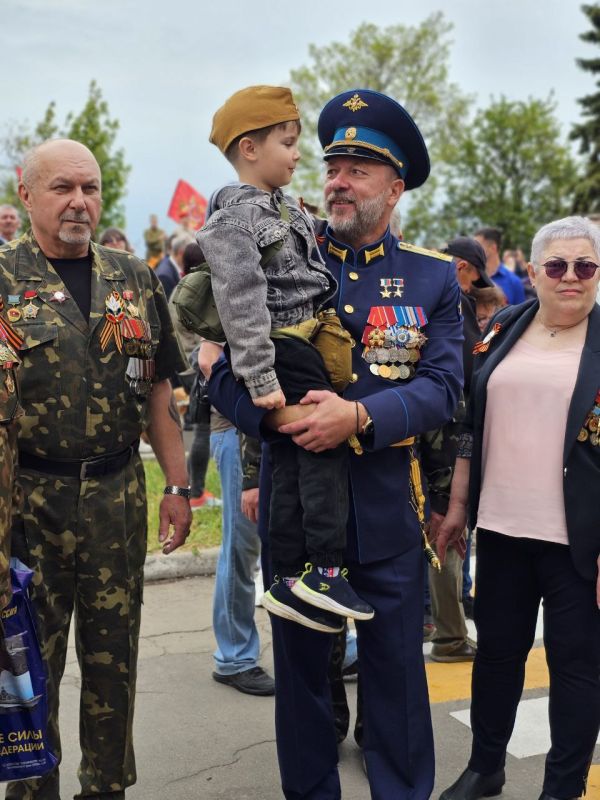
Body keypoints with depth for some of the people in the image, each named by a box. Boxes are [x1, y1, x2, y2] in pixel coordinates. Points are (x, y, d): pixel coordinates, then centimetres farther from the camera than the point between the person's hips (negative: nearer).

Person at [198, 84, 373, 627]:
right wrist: (261, 379, -23)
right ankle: (322, 569, -5)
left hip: (309, 347, 8)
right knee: (324, 442, -12)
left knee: (294, 460, 7)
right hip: (284, 354, -8)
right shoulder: (235, 218, -13)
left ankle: (294, 579, 12)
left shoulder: (289, 210, 16)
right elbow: (240, 303, -20)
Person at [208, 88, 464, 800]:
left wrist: (359, 416, -24)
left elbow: (444, 387, -8)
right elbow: (221, 368, -3)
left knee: (397, 669, 11)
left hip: (386, 508, 0)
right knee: (300, 666, 15)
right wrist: (276, 414, -22)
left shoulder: (434, 278, 2)